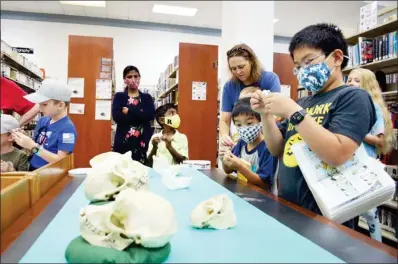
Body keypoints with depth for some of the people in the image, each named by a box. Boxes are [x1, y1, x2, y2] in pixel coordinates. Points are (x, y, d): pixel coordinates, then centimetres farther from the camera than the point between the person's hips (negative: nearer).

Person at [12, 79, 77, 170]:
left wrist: (33, 147, -19)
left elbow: (60, 161, -18)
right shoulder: (42, 121, 6)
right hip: (32, 170, 6)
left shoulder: (68, 128, -15)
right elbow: (34, 146, 15)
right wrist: (23, 138, -3)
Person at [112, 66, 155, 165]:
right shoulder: (119, 96, 10)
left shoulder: (147, 97, 12)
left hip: (143, 141, 1)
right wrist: (140, 115, -8)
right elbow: (116, 116, -7)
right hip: (123, 141, 0)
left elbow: (151, 115, -6)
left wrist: (128, 111, -8)